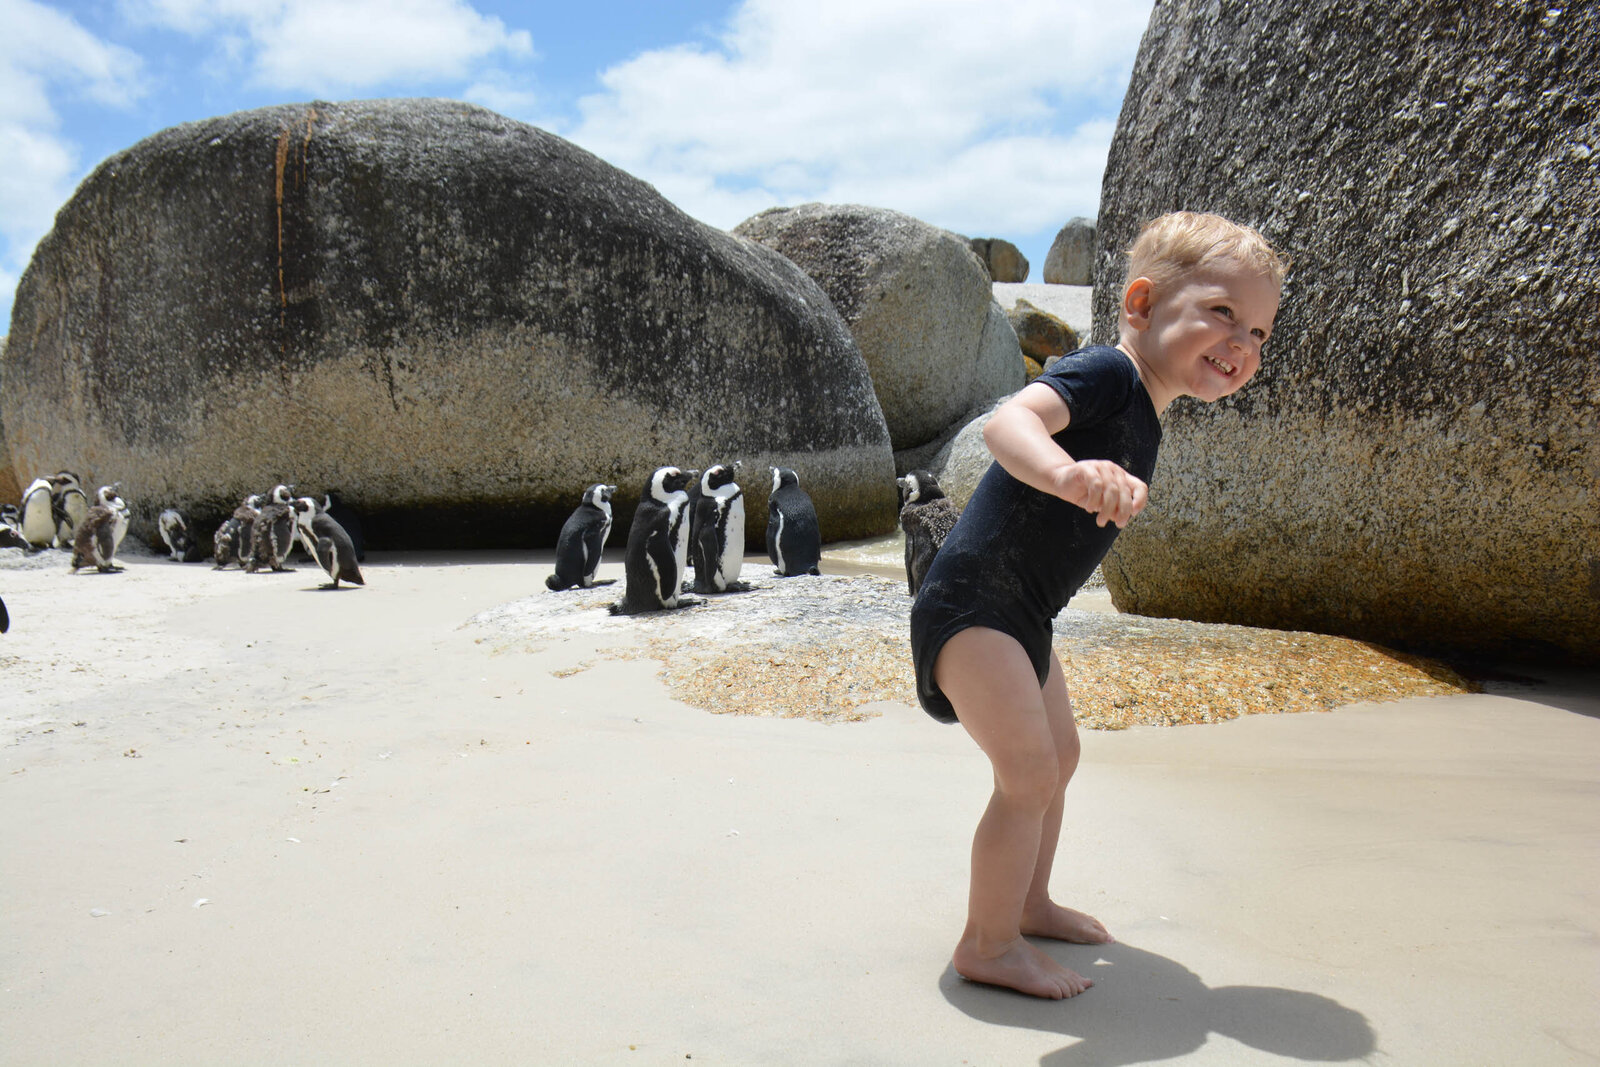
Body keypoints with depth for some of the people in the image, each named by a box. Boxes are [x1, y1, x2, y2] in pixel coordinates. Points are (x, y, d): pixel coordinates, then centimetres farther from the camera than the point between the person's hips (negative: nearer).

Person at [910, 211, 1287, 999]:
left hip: (1020, 614, 11)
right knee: (1029, 771, -12)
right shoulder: (1107, 373, -18)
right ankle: (987, 946, 5)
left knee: (1059, 754, 22)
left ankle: (1028, 904, 41)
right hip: (973, 600, -11)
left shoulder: (1142, 416, 11)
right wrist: (1068, 473, -55)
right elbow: (1007, 421, -38)